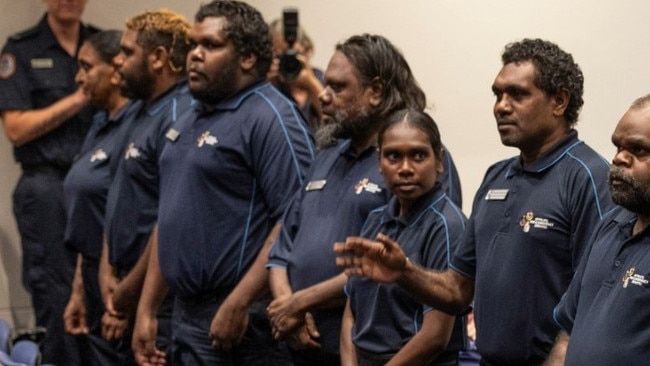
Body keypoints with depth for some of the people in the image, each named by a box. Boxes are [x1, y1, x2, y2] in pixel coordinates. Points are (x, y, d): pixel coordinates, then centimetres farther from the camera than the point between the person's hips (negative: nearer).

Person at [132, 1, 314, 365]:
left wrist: (238, 304, -21)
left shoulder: (270, 117, -12)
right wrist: (147, 308, 17)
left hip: (243, 321, -8)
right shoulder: (191, 120, 16)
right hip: (188, 316, 8)